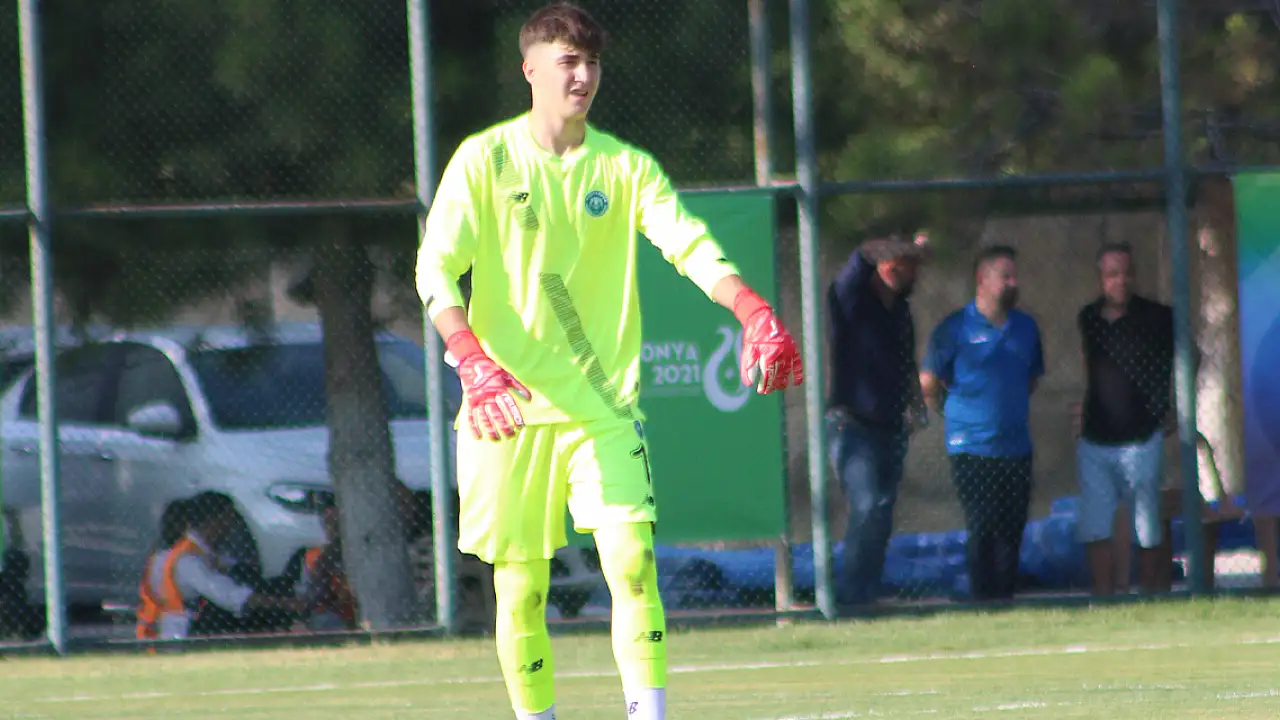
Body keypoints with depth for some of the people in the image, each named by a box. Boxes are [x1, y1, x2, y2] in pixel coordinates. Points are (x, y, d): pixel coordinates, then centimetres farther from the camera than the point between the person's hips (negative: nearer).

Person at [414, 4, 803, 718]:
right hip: (509, 408, -1)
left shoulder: (625, 166, 6)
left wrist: (754, 312, -26)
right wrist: (472, 359, -25)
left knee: (633, 561, -14)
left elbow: (690, 244, -7)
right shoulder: (485, 161, 0)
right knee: (521, 589, 3)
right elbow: (436, 269, -8)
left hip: (605, 407, 1)